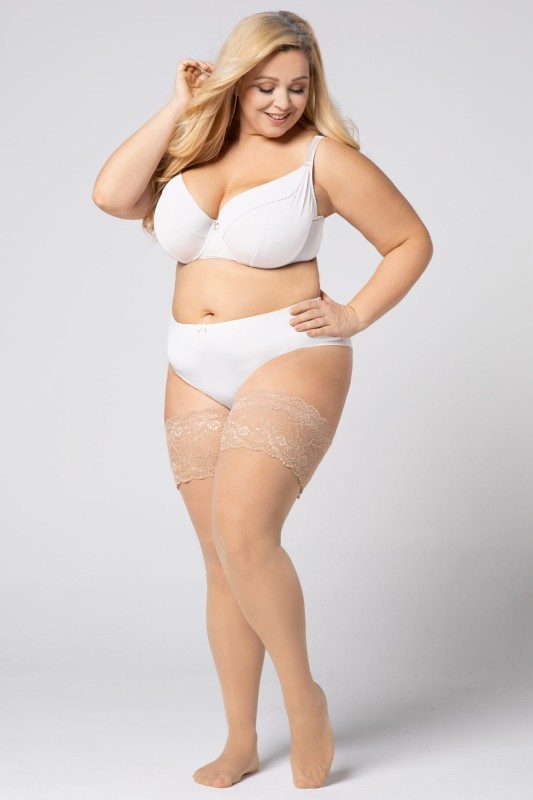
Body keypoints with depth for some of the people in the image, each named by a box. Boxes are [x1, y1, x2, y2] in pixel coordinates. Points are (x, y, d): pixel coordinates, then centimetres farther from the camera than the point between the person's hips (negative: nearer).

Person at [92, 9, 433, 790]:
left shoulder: (324, 156, -3)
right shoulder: (192, 149, 9)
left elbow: (412, 241, 3)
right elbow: (112, 194, -7)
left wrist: (355, 316, -7)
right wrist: (177, 108, -3)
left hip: (289, 362, -5)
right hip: (196, 378, 6)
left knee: (243, 536, -22)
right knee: (222, 559, 8)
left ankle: (304, 694, 2)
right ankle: (241, 741, 20)